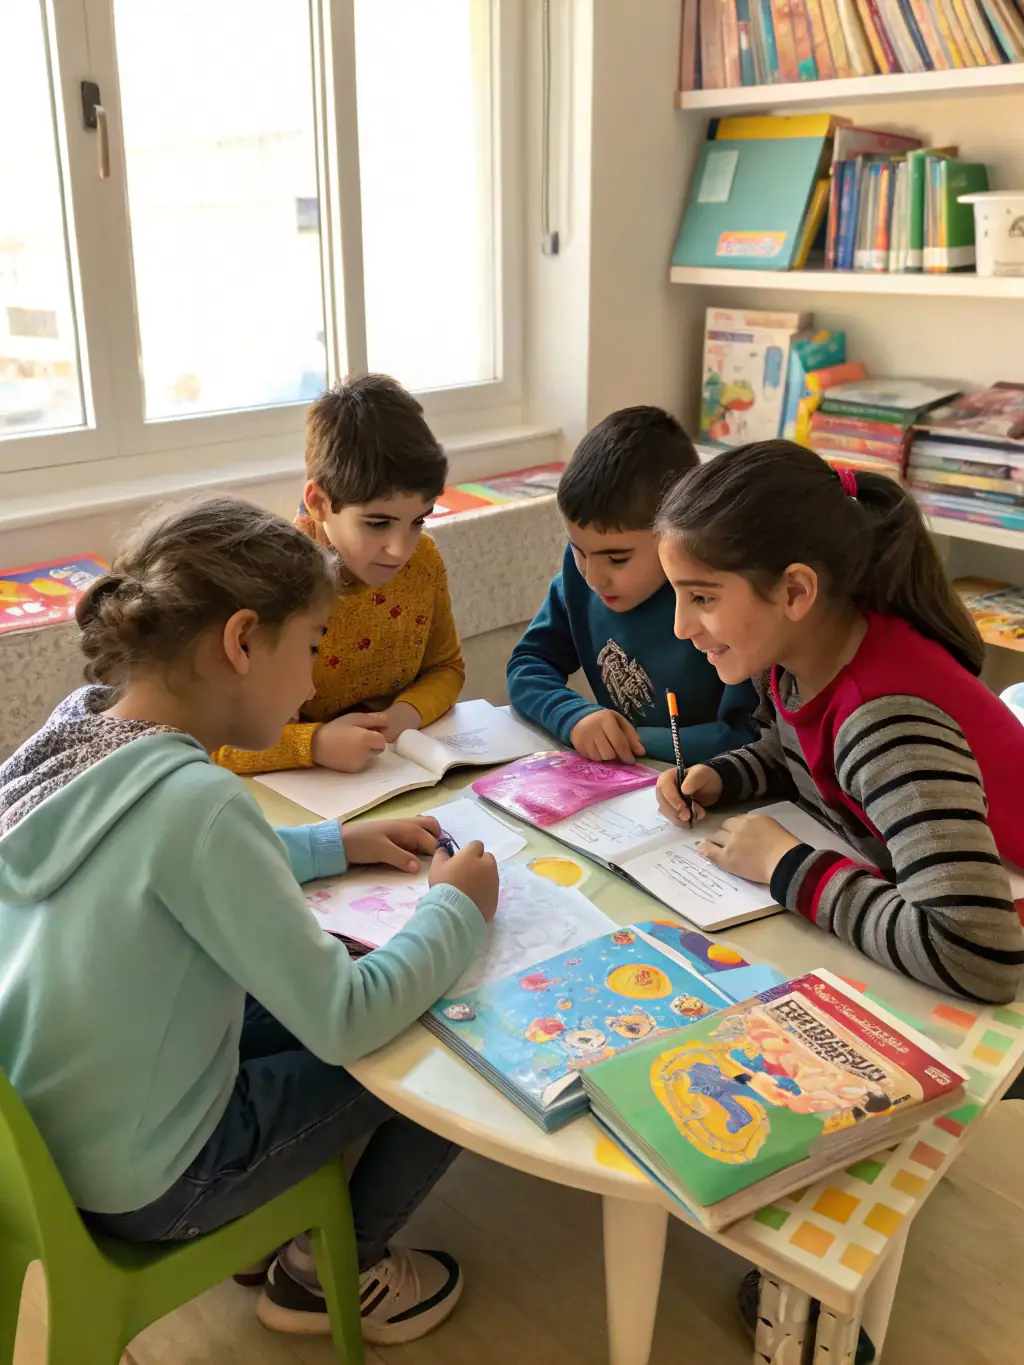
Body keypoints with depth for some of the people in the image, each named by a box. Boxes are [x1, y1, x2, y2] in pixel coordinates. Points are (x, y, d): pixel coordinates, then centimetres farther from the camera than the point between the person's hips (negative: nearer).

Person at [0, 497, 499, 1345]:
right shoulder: (193, 798, -32)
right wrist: (456, 909, -11)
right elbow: (346, 1024, -27)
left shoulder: (77, 730, -8)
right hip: (142, 1183, -7)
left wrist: (337, 845, 6)